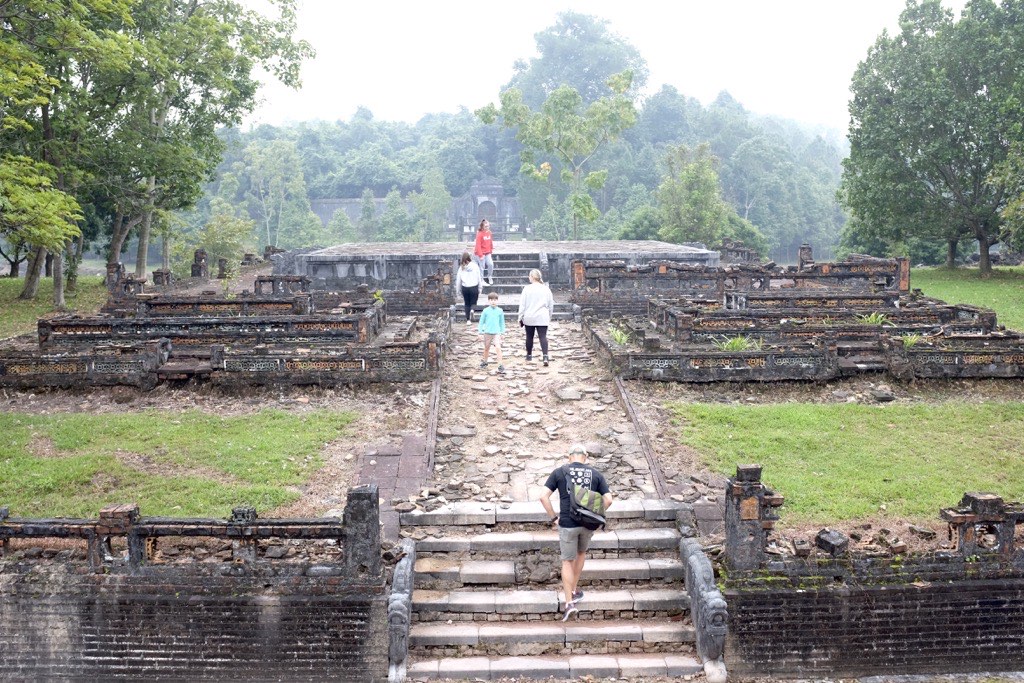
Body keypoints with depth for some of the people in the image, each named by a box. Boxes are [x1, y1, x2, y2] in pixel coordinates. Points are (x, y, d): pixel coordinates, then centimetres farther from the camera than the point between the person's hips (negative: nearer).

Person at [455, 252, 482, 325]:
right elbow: (479, 277, -1)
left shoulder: (461, 267, -3)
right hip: (474, 287, -1)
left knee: (467, 304, 14)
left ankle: (468, 320, 12)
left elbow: (458, 279, 1)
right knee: (473, 303, 13)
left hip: (465, 288, 1)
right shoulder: (475, 266, -5)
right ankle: (472, 310, -20)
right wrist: (480, 288, 9)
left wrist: (459, 289, 13)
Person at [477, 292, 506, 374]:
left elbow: (502, 322, 10)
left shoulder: (500, 311, -1)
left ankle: (500, 365, -15)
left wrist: (502, 332, 10)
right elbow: (481, 321, 5)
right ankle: (484, 361, 39)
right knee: (486, 348, 16)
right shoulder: (486, 311, -3)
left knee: (498, 348, -17)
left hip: (496, 333, -1)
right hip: (487, 333, 1)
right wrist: (481, 331, 2)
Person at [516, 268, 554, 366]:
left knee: (529, 337, 13)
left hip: (529, 318, -1)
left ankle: (529, 355, 27)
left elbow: (522, 304, -4)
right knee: (543, 337, -4)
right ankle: (545, 356, -19)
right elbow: (551, 305, 10)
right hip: (543, 318, 1)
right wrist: (549, 317, 22)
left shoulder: (527, 289, -6)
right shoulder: (546, 289, 3)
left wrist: (520, 317, 4)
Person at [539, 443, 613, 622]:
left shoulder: (559, 472, -1)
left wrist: (553, 518, 1)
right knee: (581, 553, 27)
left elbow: (544, 496, -8)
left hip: (567, 524, -2)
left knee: (567, 561, 9)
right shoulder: (595, 474, 4)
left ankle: (569, 602, 0)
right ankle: (573, 590, 37)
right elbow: (608, 500, -1)